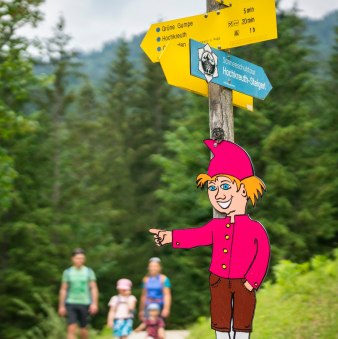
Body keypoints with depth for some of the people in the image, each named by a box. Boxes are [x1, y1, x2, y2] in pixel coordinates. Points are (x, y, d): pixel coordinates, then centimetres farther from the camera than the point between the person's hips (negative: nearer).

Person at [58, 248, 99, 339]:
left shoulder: (89, 272, 4)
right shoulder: (67, 272, 5)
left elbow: (94, 288, 1)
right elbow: (63, 290, 9)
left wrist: (94, 303, -10)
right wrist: (61, 306, 5)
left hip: (85, 304, 1)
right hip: (71, 303, 0)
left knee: (83, 329, 7)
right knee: (72, 328, -12)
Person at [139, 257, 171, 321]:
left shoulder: (163, 279, -3)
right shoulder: (146, 279, 10)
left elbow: (167, 295, -8)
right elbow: (144, 295, 15)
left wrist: (166, 308, -18)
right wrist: (141, 310, 15)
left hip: (159, 307, -3)